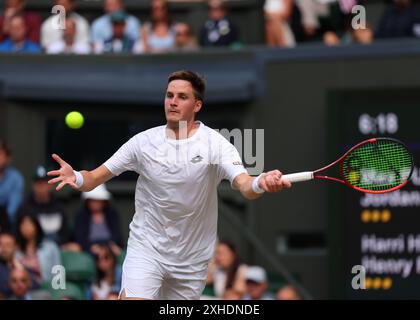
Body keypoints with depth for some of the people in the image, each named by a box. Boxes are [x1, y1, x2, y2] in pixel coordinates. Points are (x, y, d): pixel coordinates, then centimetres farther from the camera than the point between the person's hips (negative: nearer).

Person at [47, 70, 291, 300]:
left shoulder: (216, 144, -10)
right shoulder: (144, 142, -5)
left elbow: (245, 185, -25)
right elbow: (94, 178, -2)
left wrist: (261, 184, -50)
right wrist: (76, 178, -27)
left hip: (191, 260, 0)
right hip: (146, 248, 0)